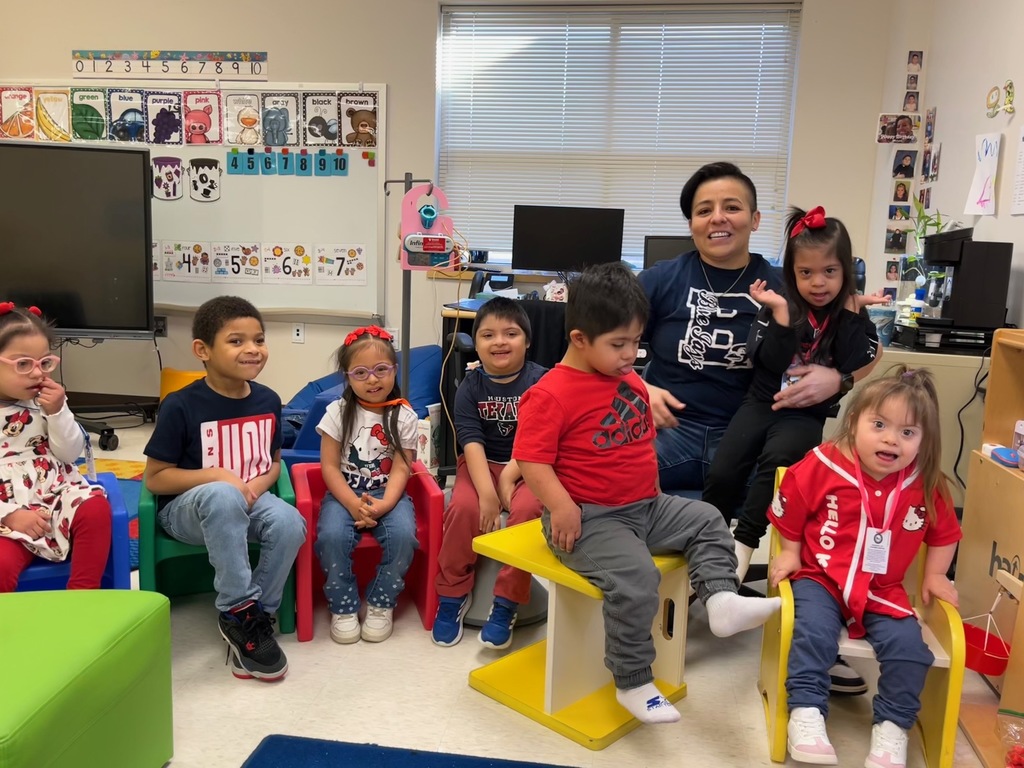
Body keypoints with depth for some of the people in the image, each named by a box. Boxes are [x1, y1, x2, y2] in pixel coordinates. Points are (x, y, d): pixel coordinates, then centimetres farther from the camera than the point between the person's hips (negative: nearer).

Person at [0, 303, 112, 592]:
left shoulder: (46, 402, 8)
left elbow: (70, 454, 5)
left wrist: (58, 412, -10)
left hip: (56, 497, 3)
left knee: (95, 508, -28)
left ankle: (83, 596, -15)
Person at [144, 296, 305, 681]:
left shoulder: (268, 401, 0)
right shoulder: (180, 406, -14)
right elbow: (155, 478, -10)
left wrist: (260, 483, -11)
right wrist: (218, 475, -23)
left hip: (248, 502, 4)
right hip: (187, 508, -4)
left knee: (290, 523, -29)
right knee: (222, 495, -39)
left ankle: (254, 615, -7)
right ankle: (237, 611, -25)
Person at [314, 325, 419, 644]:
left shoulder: (404, 416, -2)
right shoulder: (338, 412, -3)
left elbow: (400, 468, -7)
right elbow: (330, 466, -6)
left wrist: (384, 504, -24)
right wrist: (353, 504, -20)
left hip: (388, 494, 0)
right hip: (344, 493, 0)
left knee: (402, 534, -28)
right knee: (332, 535, -29)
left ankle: (381, 603, -5)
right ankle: (344, 606, -7)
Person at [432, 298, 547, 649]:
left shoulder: (540, 381, -9)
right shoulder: (471, 386, -3)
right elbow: (472, 442, -13)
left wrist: (509, 477, -22)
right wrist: (487, 492, -26)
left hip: (527, 467, -1)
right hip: (483, 465, 2)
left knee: (527, 510, -30)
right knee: (463, 506, -26)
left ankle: (505, 605, -14)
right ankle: (452, 594, -5)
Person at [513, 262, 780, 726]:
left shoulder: (631, 380, 10)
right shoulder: (551, 394, -17)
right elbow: (530, 459, -20)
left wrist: (651, 491, 19)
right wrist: (560, 506, -30)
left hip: (645, 507, 9)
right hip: (588, 518, -9)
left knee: (707, 521, 7)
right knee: (635, 577, -25)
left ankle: (722, 600, -6)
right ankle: (633, 684, -9)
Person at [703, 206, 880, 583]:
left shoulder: (851, 316, 5)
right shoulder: (777, 307, 2)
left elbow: (853, 364, -11)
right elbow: (770, 362, -9)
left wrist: (850, 309, -10)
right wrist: (781, 315, -18)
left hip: (807, 414, -1)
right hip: (762, 402, 1)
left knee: (776, 458, -32)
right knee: (722, 470, -17)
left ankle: (743, 542, -23)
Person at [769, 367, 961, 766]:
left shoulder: (927, 485, -6)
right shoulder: (822, 466, -15)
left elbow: (944, 533, 14)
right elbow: (789, 512, 1)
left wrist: (934, 575, 8)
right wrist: (790, 553, 1)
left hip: (884, 591, 3)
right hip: (821, 577, -2)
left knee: (908, 645, -15)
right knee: (814, 631, -27)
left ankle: (892, 724, 6)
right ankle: (806, 711, -12)